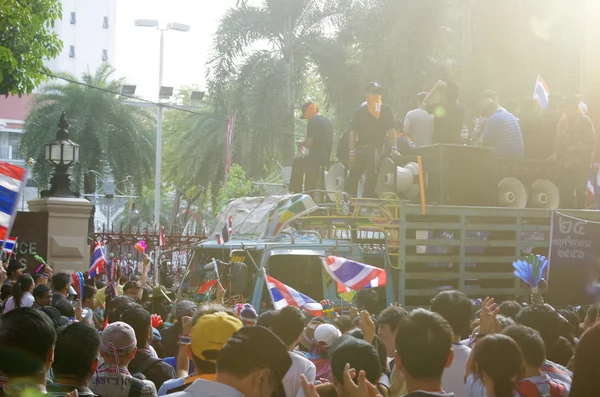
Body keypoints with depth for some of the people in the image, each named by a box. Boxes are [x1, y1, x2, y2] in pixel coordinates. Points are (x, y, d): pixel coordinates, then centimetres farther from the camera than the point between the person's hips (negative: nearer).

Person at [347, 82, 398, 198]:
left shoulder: (386, 111, 5)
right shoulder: (360, 112, 9)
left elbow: (391, 130, -4)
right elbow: (353, 133, 5)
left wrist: (394, 148, -19)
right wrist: (351, 152, -5)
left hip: (376, 150, -2)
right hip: (360, 149, 2)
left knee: (371, 179, -7)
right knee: (353, 178, 3)